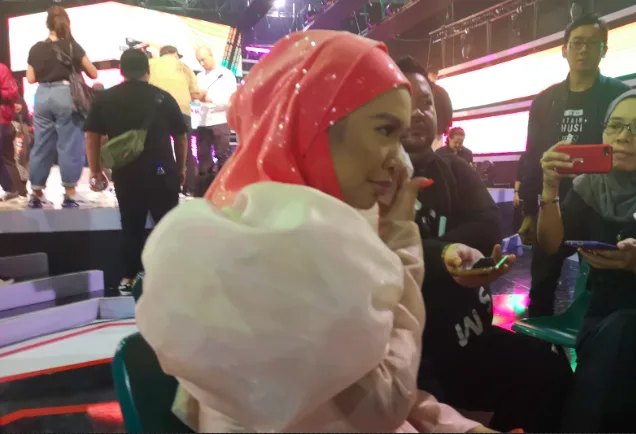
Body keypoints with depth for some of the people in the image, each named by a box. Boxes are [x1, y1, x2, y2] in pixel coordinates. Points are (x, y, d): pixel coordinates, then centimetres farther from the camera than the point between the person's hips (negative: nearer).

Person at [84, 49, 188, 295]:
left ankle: (128, 279, 18)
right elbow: (180, 136, 5)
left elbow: (92, 136, 5)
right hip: (161, 171, -2)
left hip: (125, 173, 2)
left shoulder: (105, 99, 5)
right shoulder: (162, 97, 1)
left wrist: (95, 171, 11)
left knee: (131, 226, 12)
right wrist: (181, 167, 16)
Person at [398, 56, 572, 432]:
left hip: (465, 332, 5)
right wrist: (443, 254, -35)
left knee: (549, 368, -9)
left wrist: (416, 250, -18)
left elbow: (489, 229, -4)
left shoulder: (456, 170, 13)